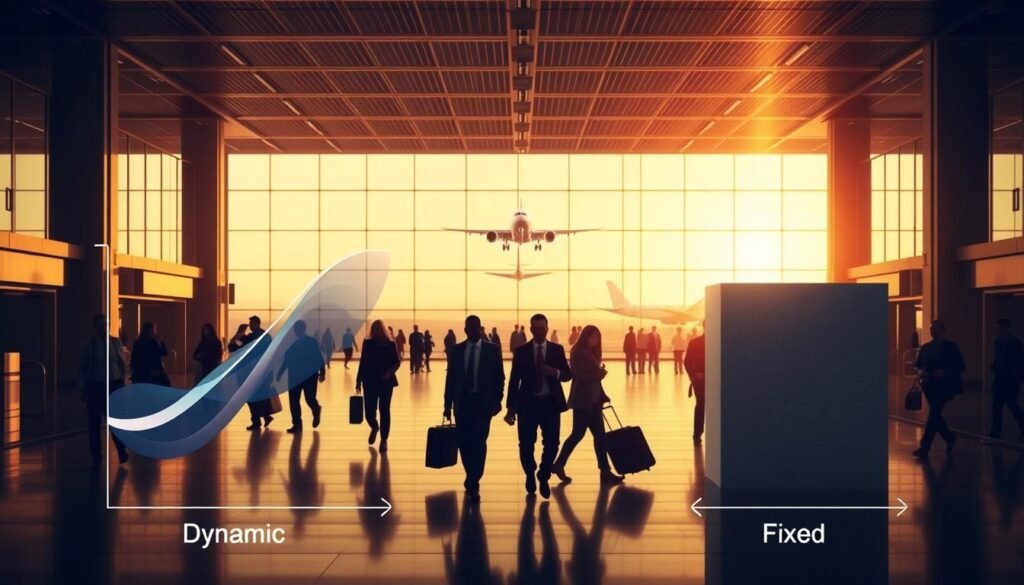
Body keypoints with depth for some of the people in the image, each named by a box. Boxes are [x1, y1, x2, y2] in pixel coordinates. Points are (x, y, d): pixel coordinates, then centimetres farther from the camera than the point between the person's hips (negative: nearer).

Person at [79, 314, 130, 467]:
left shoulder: (116, 342, 3)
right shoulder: (88, 345, -1)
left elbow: (122, 364, 8)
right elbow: (82, 368, 2)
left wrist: (122, 382, 1)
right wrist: (84, 389, -2)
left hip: (114, 385, 1)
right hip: (95, 386, -1)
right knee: (94, 422, 5)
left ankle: (121, 451, 19)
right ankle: (96, 457, 16)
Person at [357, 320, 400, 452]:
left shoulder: (390, 344, -2)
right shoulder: (368, 343, 3)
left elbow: (397, 362, 0)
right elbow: (362, 362, 8)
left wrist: (390, 371, -20)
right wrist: (358, 380, 8)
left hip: (386, 382, -1)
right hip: (370, 381, 1)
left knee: (384, 410, 2)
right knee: (369, 410, -3)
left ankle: (384, 440, 12)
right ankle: (374, 427, 31)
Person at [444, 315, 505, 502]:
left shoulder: (492, 349, 2)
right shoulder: (456, 350, 7)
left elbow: (499, 377, 3)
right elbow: (450, 378, 8)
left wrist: (497, 401, -4)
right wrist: (448, 404, 4)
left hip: (483, 402, -2)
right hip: (462, 401, 2)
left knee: (478, 442, -10)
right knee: (464, 442, 5)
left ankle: (473, 485, -10)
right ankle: (472, 479, 23)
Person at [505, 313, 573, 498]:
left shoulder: (557, 349, 6)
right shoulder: (521, 351, 2)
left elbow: (568, 374, 4)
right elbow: (514, 380, 2)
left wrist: (555, 373, -19)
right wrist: (511, 407, -2)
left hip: (551, 403, 1)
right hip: (528, 403, -1)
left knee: (551, 443, -2)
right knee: (526, 444, 2)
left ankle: (543, 478, 22)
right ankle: (530, 476, 30)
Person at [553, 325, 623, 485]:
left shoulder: (591, 353, 15)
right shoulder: (578, 353, -12)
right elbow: (580, 377, -20)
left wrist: (603, 396, 13)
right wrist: (600, 374, -15)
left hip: (593, 400, 9)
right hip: (582, 401, -9)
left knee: (599, 434, 6)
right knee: (578, 433, -3)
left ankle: (605, 471, 7)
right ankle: (558, 465, 10)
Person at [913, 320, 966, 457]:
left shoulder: (951, 347, -2)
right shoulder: (925, 347, 11)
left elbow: (961, 366, -4)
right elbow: (918, 364, 16)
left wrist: (945, 372, -18)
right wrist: (920, 371, -7)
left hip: (944, 386, -5)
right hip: (930, 386, 6)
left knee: (933, 414, -14)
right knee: (935, 415, 10)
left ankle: (924, 447, -16)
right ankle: (949, 438, 34)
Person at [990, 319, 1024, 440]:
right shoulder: (998, 342, 8)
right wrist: (994, 367, -3)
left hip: (1011, 379, -6)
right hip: (999, 378, 6)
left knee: (1011, 404, -4)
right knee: (997, 405, 3)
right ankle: (996, 432, 6)